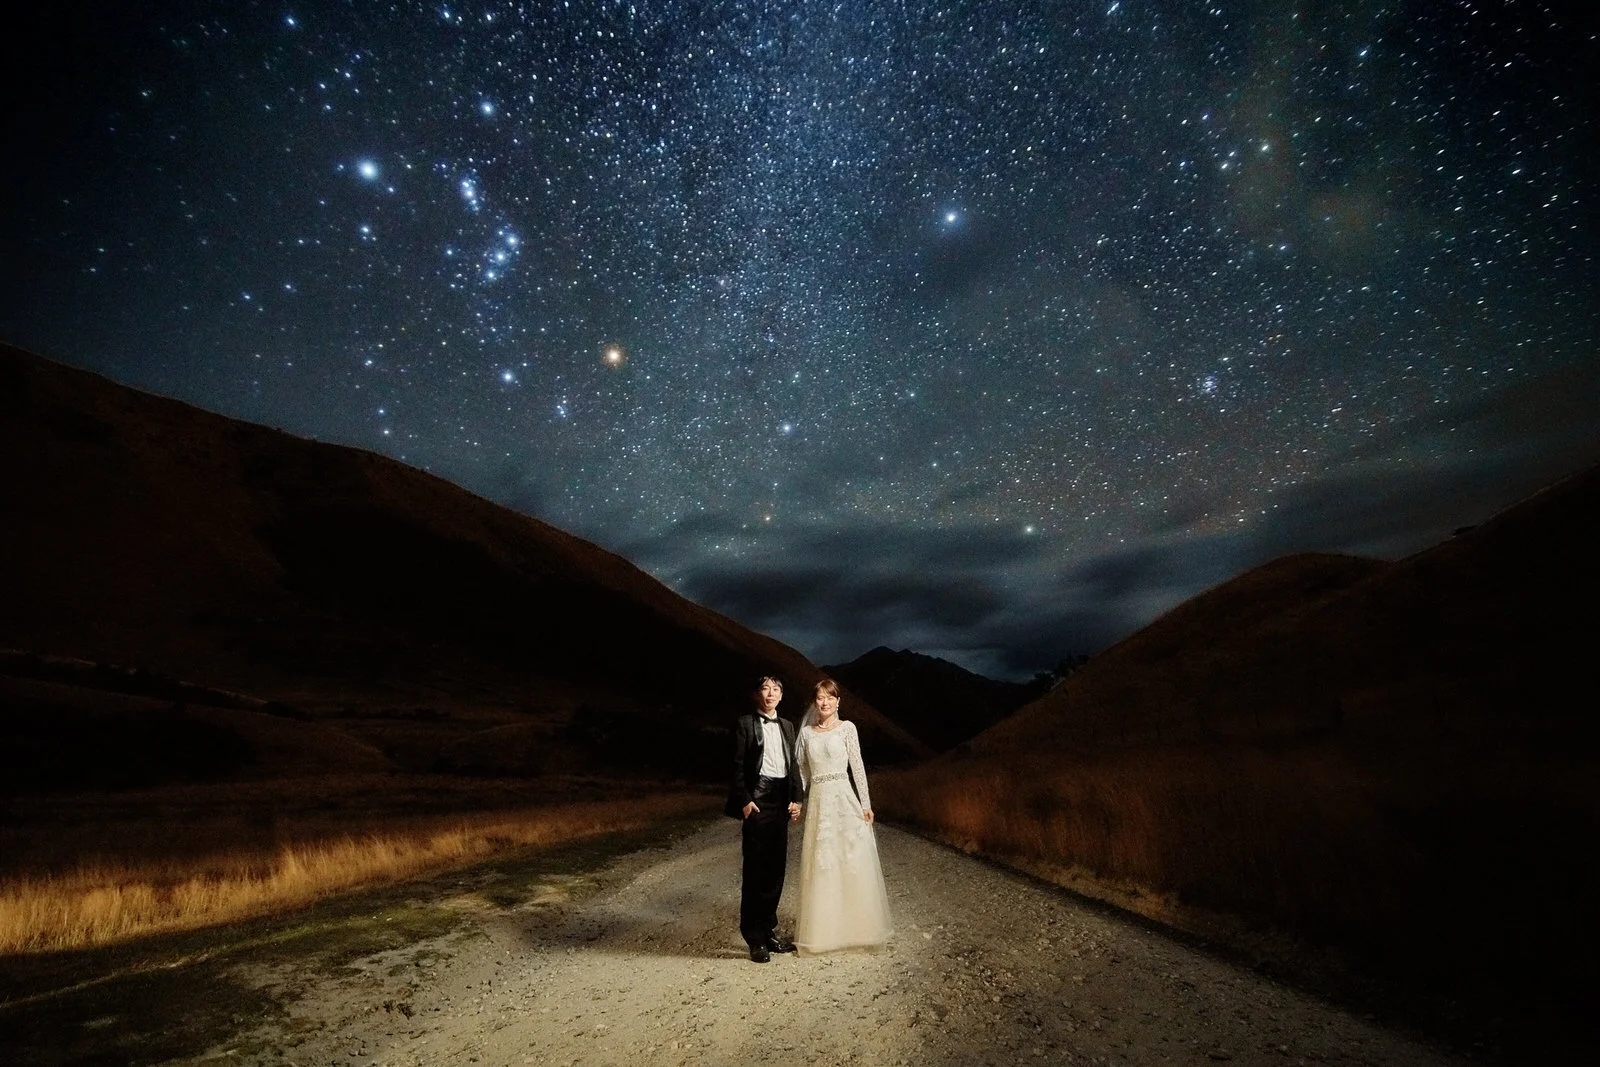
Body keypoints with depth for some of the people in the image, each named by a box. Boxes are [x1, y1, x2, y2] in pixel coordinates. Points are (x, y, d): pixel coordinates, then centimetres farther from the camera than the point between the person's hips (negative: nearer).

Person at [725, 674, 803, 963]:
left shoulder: (787, 727, 16)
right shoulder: (745, 724, -2)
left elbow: (793, 765, 15)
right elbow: (737, 766, -6)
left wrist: (796, 799, 5)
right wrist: (744, 801, -13)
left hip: (781, 802, 6)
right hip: (757, 801, -6)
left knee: (776, 871, 12)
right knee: (755, 871, -1)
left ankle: (769, 930, 24)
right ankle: (754, 938, 9)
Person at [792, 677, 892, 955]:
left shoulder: (846, 728, 1)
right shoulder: (807, 732, 9)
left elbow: (857, 766, -2)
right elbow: (802, 770, 11)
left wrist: (865, 804, -5)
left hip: (843, 799, -3)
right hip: (817, 801, 3)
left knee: (852, 864, 1)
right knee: (820, 867, 6)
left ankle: (856, 927, 16)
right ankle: (823, 929, 19)